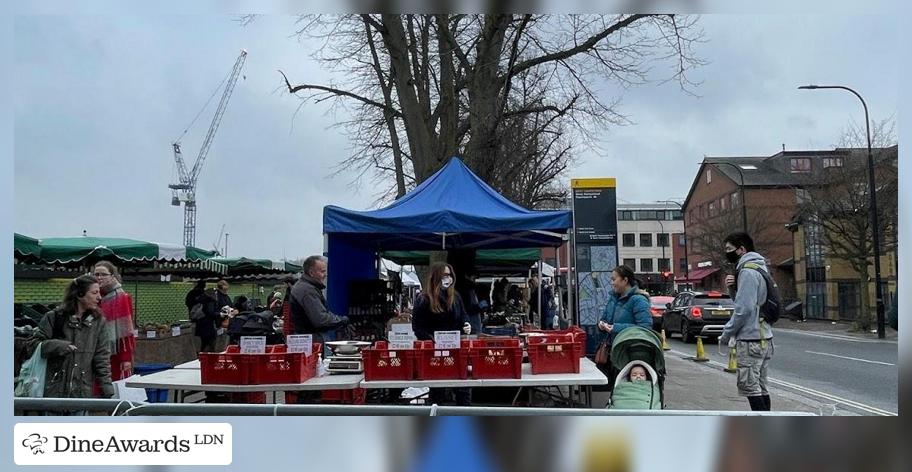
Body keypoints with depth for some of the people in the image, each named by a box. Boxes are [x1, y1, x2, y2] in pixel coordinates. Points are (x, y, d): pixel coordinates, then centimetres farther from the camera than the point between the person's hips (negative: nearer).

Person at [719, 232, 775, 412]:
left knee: (749, 387, -5)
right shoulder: (759, 268, 16)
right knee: (760, 387, 14)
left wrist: (726, 333, -11)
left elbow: (744, 309, -20)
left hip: (750, 340, -10)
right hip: (764, 337, 10)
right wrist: (733, 288, 2)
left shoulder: (748, 271, -15)